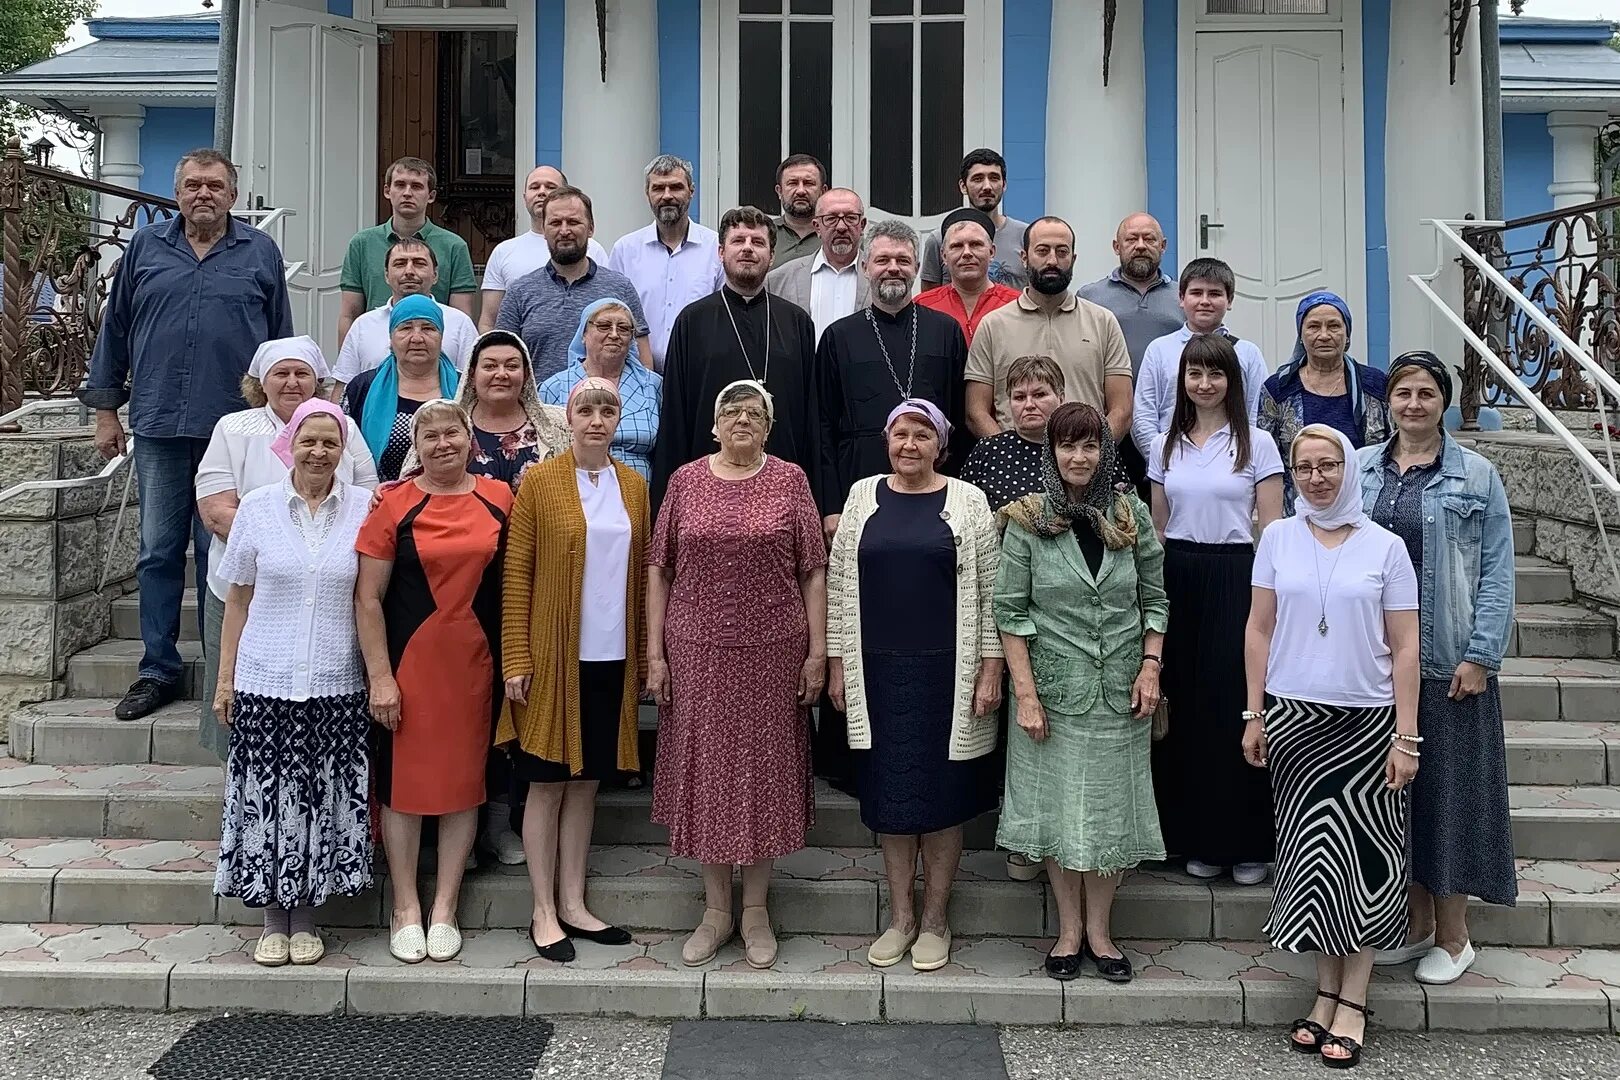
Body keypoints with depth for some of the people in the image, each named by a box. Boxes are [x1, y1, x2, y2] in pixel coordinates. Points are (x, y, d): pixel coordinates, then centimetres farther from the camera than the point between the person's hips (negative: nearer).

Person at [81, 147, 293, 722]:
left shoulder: (260, 252, 7)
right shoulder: (145, 247, 10)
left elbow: (281, 339, 10)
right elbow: (114, 329, 14)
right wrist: (106, 408, 11)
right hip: (158, 425, 2)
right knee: (158, 551, 6)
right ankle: (158, 670, 16)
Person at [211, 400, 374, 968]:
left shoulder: (365, 509, 1)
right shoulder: (257, 507, 3)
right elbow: (239, 599, 7)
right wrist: (225, 678, 6)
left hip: (337, 685, 0)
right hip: (264, 682, 0)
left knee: (323, 800, 5)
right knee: (267, 799, 4)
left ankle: (305, 917, 20)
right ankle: (272, 919, 19)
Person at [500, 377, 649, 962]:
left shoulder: (634, 487, 8)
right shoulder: (539, 482, -4)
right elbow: (515, 575, -6)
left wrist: (642, 656, 9)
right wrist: (516, 660, -10)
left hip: (612, 659, 4)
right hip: (554, 658, -4)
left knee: (586, 782, 12)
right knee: (548, 783, 3)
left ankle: (573, 905, 22)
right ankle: (544, 912, 14)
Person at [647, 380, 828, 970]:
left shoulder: (789, 479, 2)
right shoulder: (686, 480, 5)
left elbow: (813, 571, 1)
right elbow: (659, 570, 5)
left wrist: (817, 650, -5)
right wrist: (655, 652, 1)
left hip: (773, 651, -1)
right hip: (697, 650, 1)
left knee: (766, 769, 6)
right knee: (704, 769, 6)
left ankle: (756, 910, 20)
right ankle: (716, 909, 21)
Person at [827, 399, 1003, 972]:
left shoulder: (967, 502, -1)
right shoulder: (863, 497, 6)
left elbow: (990, 594, -1)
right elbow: (839, 585, 8)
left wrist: (991, 669, -6)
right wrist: (836, 662, 5)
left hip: (946, 673, -2)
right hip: (878, 672, 2)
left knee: (942, 794, 5)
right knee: (889, 793, 8)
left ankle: (935, 919, 19)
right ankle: (900, 917, 22)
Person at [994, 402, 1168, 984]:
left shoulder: (1131, 515, 3)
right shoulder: (1027, 520, -5)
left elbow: (1154, 599, 9)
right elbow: (1011, 611, -6)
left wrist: (1150, 665, -3)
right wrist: (1025, 692, -11)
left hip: (1120, 689, 2)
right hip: (1053, 687, -2)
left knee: (1110, 806, 7)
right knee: (1057, 805, 5)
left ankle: (1099, 930, 21)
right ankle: (1069, 929, 21)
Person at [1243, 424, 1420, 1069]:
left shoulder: (1385, 547, 0)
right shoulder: (1277, 538, 4)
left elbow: (1404, 647, 0)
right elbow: (1260, 629, 6)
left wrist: (1406, 736, -4)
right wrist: (1254, 714, 3)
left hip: (1366, 721, -1)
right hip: (1294, 718, 1)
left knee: (1361, 853, 1)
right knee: (1310, 851, 6)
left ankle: (1353, 1000, 11)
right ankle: (1326, 989, 17)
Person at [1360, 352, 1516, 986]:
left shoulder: (1477, 477, 0)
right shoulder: (1358, 469, 7)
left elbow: (1496, 573, -3)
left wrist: (1480, 655, -11)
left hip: (1446, 662, -3)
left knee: (1447, 788, 3)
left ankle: (1453, 937, 17)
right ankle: (1416, 925, 24)